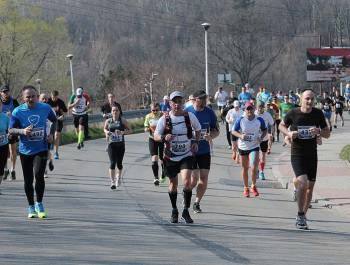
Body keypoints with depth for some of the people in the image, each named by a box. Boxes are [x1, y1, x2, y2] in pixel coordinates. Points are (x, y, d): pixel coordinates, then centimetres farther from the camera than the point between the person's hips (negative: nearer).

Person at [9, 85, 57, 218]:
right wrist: (22, 131, -25)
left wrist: (52, 134, 0)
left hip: (41, 149, 0)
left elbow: (54, 120, 14)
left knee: (39, 175, -19)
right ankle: (31, 207, 26)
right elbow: (11, 130, -6)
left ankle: (39, 204, 0)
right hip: (25, 150, 0)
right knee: (28, 180, 7)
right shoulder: (17, 112, -10)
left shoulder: (45, 108, -4)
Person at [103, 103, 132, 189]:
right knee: (112, 163, -11)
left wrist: (122, 132, -18)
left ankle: (119, 177, 36)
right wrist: (107, 132, -2)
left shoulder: (123, 120, -2)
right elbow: (105, 128, 21)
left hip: (120, 144, 0)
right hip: (111, 144, 0)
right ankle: (112, 182, -8)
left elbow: (130, 130, 0)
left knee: (119, 163, 7)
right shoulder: (108, 121, 3)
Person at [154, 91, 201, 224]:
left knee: (187, 181, -18)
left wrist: (195, 142, -2)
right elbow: (155, 136, -4)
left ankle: (186, 211, -4)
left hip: (186, 156, -1)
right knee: (173, 184, 11)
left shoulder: (189, 116, -5)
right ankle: (174, 210, 31)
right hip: (170, 157, 1)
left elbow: (198, 130, 13)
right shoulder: (164, 119, -7)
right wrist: (164, 137, -25)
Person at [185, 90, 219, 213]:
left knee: (204, 178, 0)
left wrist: (210, 136, -15)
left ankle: (197, 202, 18)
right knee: (194, 178, -8)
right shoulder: (186, 112, -8)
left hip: (205, 151, 3)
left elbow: (216, 131, 6)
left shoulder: (210, 113, 0)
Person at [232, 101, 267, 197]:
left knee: (254, 168, -15)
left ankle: (253, 186, 8)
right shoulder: (240, 120, -8)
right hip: (243, 147, 1)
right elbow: (233, 131, -1)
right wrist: (240, 135, -20)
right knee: (245, 168, 11)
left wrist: (261, 137, -9)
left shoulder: (259, 120, -6)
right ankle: (246, 188, 27)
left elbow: (264, 130, 10)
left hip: (254, 147, -1)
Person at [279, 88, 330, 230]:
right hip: (297, 155, -4)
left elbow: (327, 134, 6)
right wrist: (289, 133, -11)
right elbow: (281, 125, 10)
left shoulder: (318, 114, -1)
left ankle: (302, 216, 23)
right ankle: (300, 215, -7)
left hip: (312, 155, 4)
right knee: (303, 182, -21)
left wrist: (319, 131, -16)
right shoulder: (293, 114, -8)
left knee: (310, 187, 8)